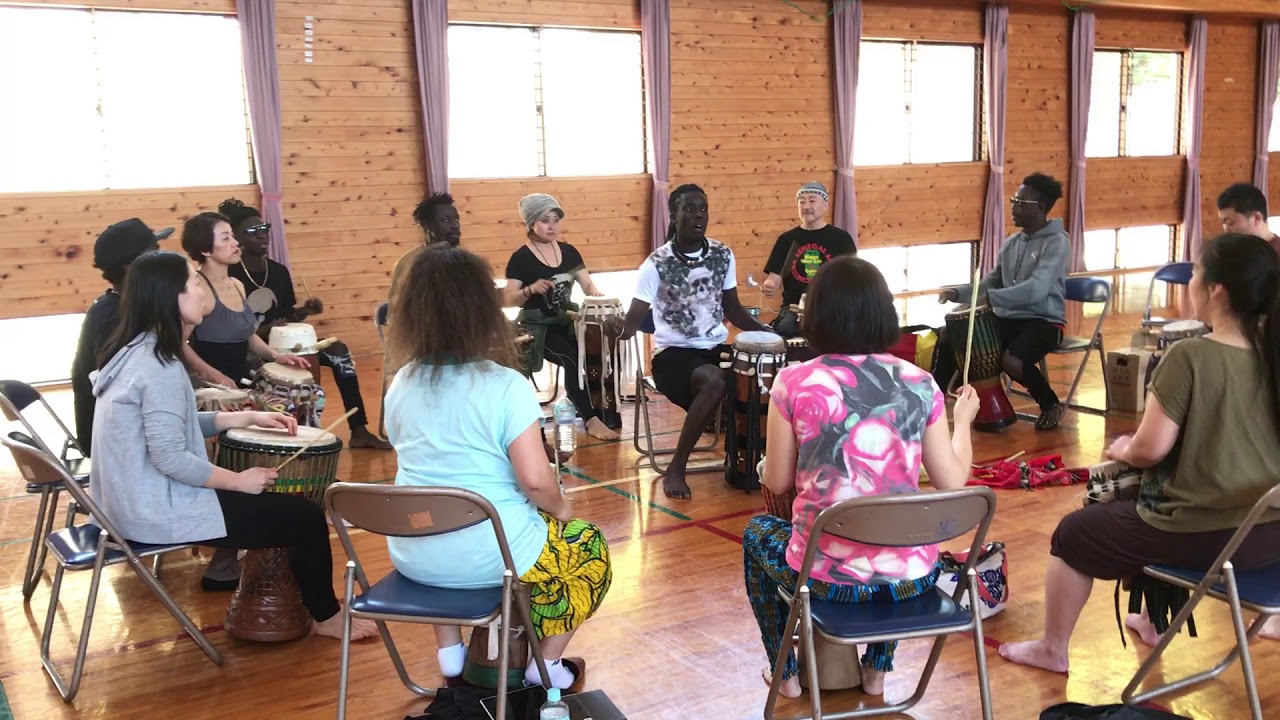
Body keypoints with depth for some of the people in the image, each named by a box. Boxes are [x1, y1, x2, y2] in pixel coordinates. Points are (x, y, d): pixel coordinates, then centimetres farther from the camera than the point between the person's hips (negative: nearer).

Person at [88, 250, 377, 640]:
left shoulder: (133, 350, 6)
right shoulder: (159, 365, -24)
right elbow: (170, 458, -27)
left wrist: (250, 417, 9)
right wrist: (240, 480, -14)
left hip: (133, 501, 10)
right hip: (157, 512, -10)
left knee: (278, 500, 25)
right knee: (305, 516, -2)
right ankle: (326, 617, 17)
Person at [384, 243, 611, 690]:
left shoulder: (401, 385, 0)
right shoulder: (506, 386, -17)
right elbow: (534, 480, -23)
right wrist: (560, 507, -1)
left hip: (413, 555, 5)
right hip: (490, 558, -5)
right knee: (589, 546, 22)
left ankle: (450, 652, 36)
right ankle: (547, 661, 24)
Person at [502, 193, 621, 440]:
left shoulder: (568, 251, 10)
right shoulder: (521, 258, -6)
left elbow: (588, 284, 8)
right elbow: (507, 300, -11)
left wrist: (598, 296, -14)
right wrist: (531, 289, -29)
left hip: (566, 319, 5)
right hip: (537, 324, -5)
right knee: (573, 359, -29)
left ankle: (605, 409, -7)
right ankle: (591, 420, -23)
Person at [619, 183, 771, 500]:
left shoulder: (723, 255, 4)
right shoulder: (657, 264, -11)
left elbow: (733, 309, 13)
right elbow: (634, 319, -14)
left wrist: (766, 332, -2)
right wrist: (618, 332, -36)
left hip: (717, 347, 5)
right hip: (673, 353, -5)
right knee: (714, 381, -36)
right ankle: (676, 468, -22)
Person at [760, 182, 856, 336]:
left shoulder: (840, 238, 7)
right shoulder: (787, 239, 12)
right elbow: (775, 278, 8)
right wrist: (769, 286, -16)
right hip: (794, 307, 1)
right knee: (783, 330, -30)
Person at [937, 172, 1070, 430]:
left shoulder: (1057, 242, -13)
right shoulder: (1011, 243, 12)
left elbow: (1035, 290, -26)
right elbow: (992, 282, 16)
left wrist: (988, 297, -32)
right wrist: (959, 293, -3)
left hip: (1044, 321, -7)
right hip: (1008, 318, 7)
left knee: (1011, 361, -34)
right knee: (949, 341, -6)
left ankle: (1051, 405, -5)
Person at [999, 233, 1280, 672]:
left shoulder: (1189, 356, -21)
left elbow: (1149, 449, -19)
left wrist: (1122, 449, 3)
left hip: (1203, 536, -7)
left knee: (1071, 536, 15)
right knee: (1154, 507, 37)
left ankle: (1051, 649, 28)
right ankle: (1155, 621, 47)